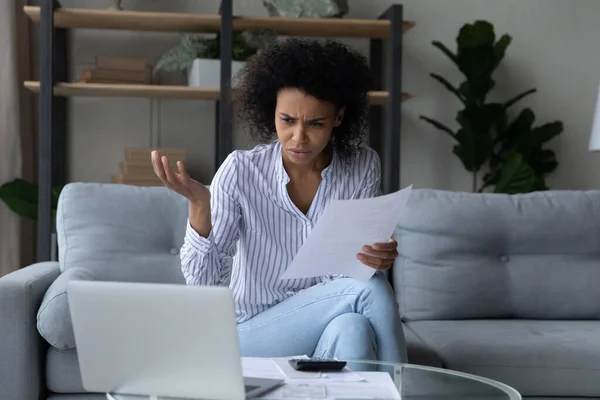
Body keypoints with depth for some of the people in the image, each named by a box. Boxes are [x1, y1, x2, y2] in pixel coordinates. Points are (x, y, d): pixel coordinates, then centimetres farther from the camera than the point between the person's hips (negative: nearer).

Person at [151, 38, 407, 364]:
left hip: (328, 325, 3)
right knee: (370, 289, -27)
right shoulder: (241, 170, -13)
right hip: (253, 335, -3)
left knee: (353, 328, -34)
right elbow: (203, 280, -14)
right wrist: (199, 206, -31)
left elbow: (360, 260, -1)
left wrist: (379, 257, -25)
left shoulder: (363, 167, -5)